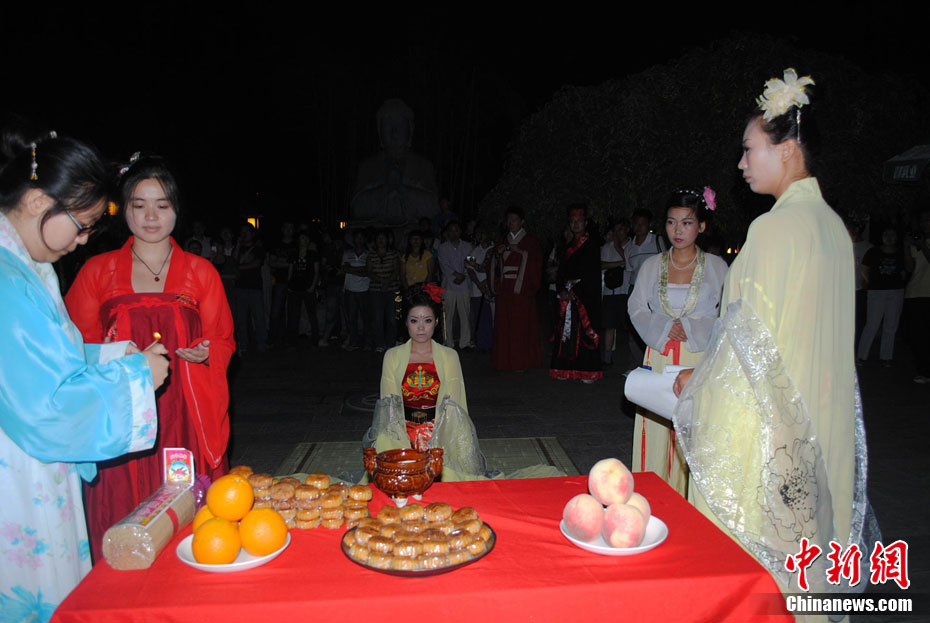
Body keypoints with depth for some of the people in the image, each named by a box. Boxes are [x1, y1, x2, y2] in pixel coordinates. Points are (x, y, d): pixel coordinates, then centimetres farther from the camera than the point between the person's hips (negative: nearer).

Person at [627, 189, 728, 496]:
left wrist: (690, 327, -12)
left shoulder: (716, 266, 3)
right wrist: (664, 327, -8)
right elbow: (637, 309, 9)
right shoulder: (652, 265, 9)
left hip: (699, 359, -1)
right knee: (657, 431, 1)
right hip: (660, 358, 2)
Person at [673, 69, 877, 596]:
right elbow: (813, 332, 13)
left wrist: (698, 383, -3)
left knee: (745, 537, 5)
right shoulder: (833, 225, 8)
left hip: (763, 415, -8)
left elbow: (755, 335, -18)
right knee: (804, 525, 19)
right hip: (818, 423, 9)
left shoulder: (776, 226, -17)